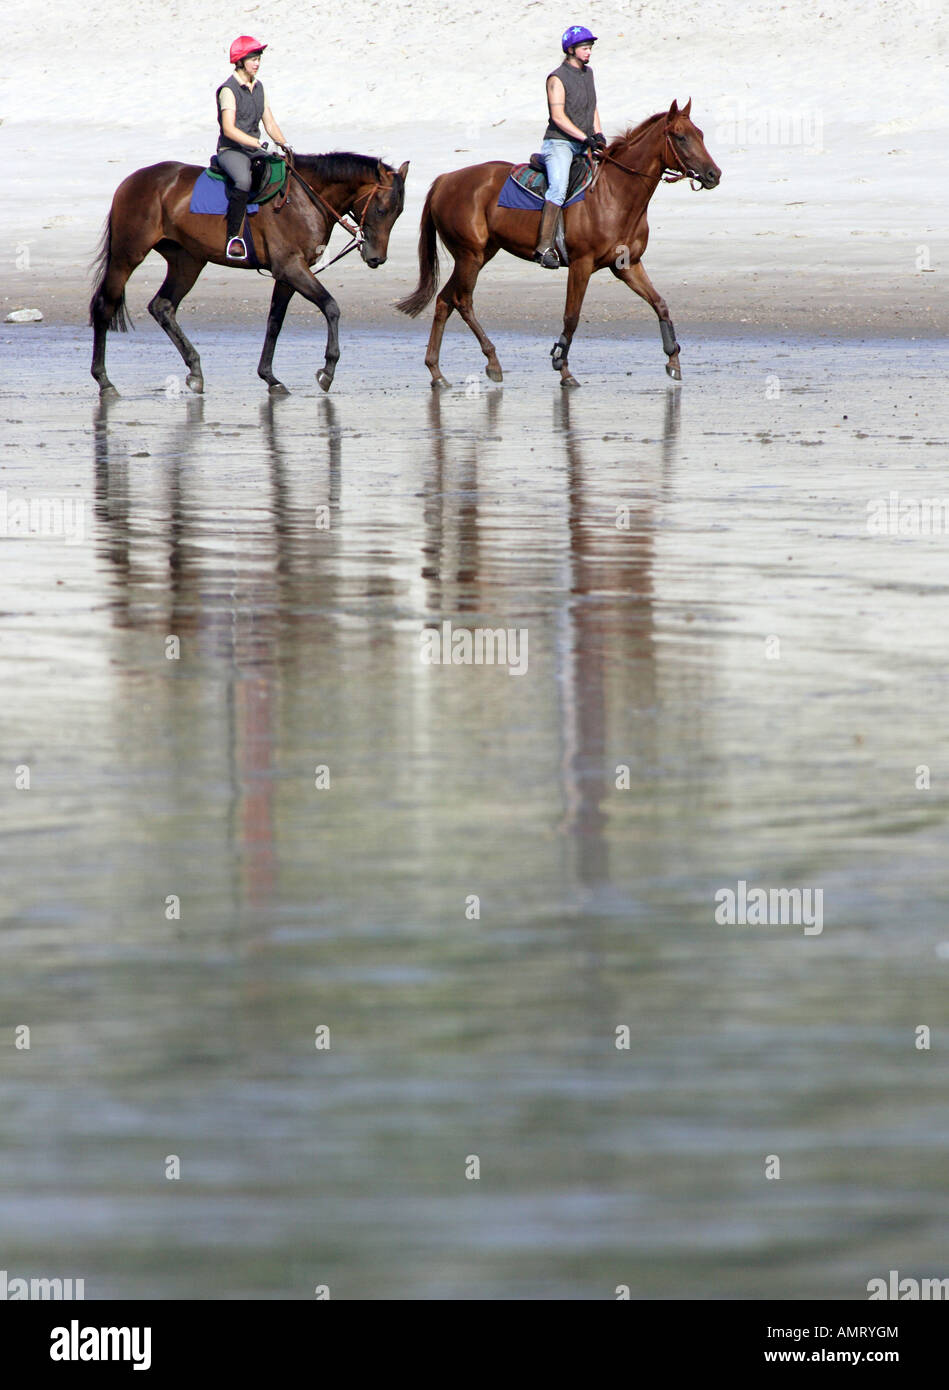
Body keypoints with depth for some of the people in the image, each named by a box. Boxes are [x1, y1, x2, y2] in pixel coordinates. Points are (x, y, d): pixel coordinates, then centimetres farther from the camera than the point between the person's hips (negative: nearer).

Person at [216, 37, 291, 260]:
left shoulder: (258, 87, 13)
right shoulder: (229, 89, -11)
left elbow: (270, 124, 16)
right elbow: (229, 129, -21)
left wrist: (284, 145, -3)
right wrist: (261, 145, -27)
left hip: (254, 149, 8)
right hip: (231, 150, -8)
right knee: (244, 180, -38)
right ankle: (233, 238, -32)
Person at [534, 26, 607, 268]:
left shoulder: (587, 73, 16)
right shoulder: (557, 78, -9)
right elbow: (558, 116, -16)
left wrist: (598, 134, 6)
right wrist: (586, 138, -21)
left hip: (583, 146, 8)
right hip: (559, 142, -8)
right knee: (559, 187, -28)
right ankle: (545, 246, -36)